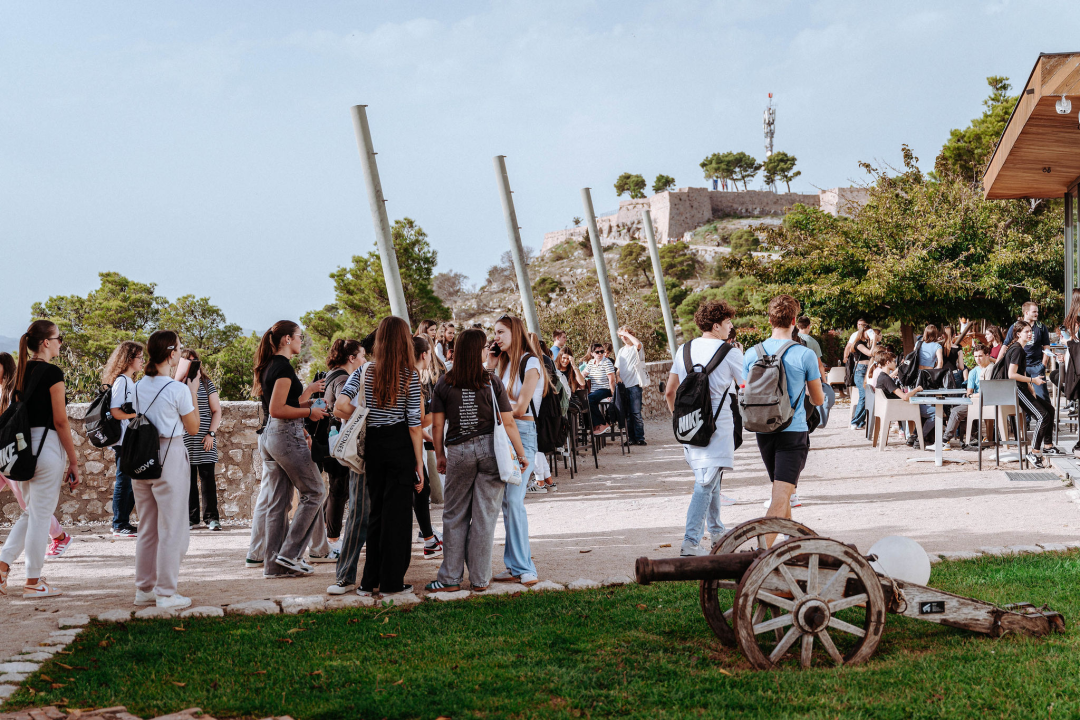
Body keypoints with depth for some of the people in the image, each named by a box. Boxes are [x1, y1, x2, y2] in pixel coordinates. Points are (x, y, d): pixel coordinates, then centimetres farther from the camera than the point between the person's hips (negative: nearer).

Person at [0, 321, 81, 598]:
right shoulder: (52, 373, -12)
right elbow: (60, 422, -13)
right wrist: (73, 461, -7)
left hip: (22, 446, 8)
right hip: (47, 445, -8)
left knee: (31, 513, 19)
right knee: (40, 516, 2)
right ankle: (33, 582, 9)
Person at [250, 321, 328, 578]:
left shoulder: (270, 366, 15)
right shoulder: (283, 367, -13)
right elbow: (277, 410, -20)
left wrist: (307, 391, 27)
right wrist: (309, 411, -13)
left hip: (269, 436, 10)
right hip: (287, 435, -9)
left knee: (277, 501, 9)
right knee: (314, 492, 0)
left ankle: (273, 563, 9)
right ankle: (290, 553, -4)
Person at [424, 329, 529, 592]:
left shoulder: (444, 384, -1)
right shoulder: (492, 383, -5)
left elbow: (438, 424, 1)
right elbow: (508, 423, -5)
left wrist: (440, 455, 13)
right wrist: (521, 453, 4)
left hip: (458, 452, 1)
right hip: (490, 449, -1)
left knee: (455, 516, 11)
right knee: (485, 516, 5)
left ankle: (450, 578, 13)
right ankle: (480, 579, 10)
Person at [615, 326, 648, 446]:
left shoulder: (636, 348, 1)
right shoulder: (621, 351, 20)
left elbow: (638, 344, -25)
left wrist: (627, 333, -13)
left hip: (634, 384, -6)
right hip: (623, 385, 6)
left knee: (636, 413, -9)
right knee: (627, 414, 5)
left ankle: (640, 438, -5)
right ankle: (631, 438, 9)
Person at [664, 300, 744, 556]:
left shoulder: (683, 350, 8)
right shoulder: (729, 352, -8)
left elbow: (669, 392, 13)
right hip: (717, 424, -7)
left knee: (709, 479, 21)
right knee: (706, 482, -7)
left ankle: (716, 531, 34)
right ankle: (690, 542, -13)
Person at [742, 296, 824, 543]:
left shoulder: (752, 354, 0)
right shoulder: (805, 355, -9)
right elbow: (818, 400, 1)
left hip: (763, 432, 5)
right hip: (793, 432, -5)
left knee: (780, 493, 23)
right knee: (780, 499, -10)